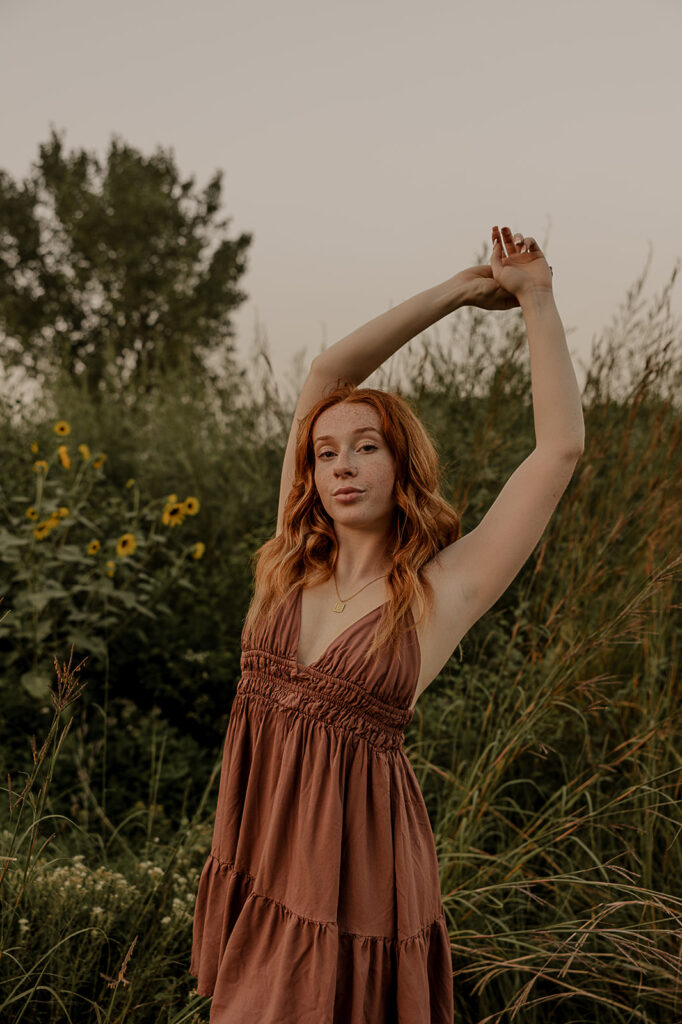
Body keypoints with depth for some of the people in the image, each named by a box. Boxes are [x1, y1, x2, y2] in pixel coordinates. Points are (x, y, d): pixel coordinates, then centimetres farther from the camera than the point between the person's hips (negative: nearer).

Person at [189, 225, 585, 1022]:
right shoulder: (292, 563, 2)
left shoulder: (445, 590, -8)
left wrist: (534, 299, -2)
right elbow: (326, 374, 2)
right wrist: (460, 290, 5)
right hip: (259, 854, 4)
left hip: (358, 862, -4)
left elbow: (561, 446, -12)